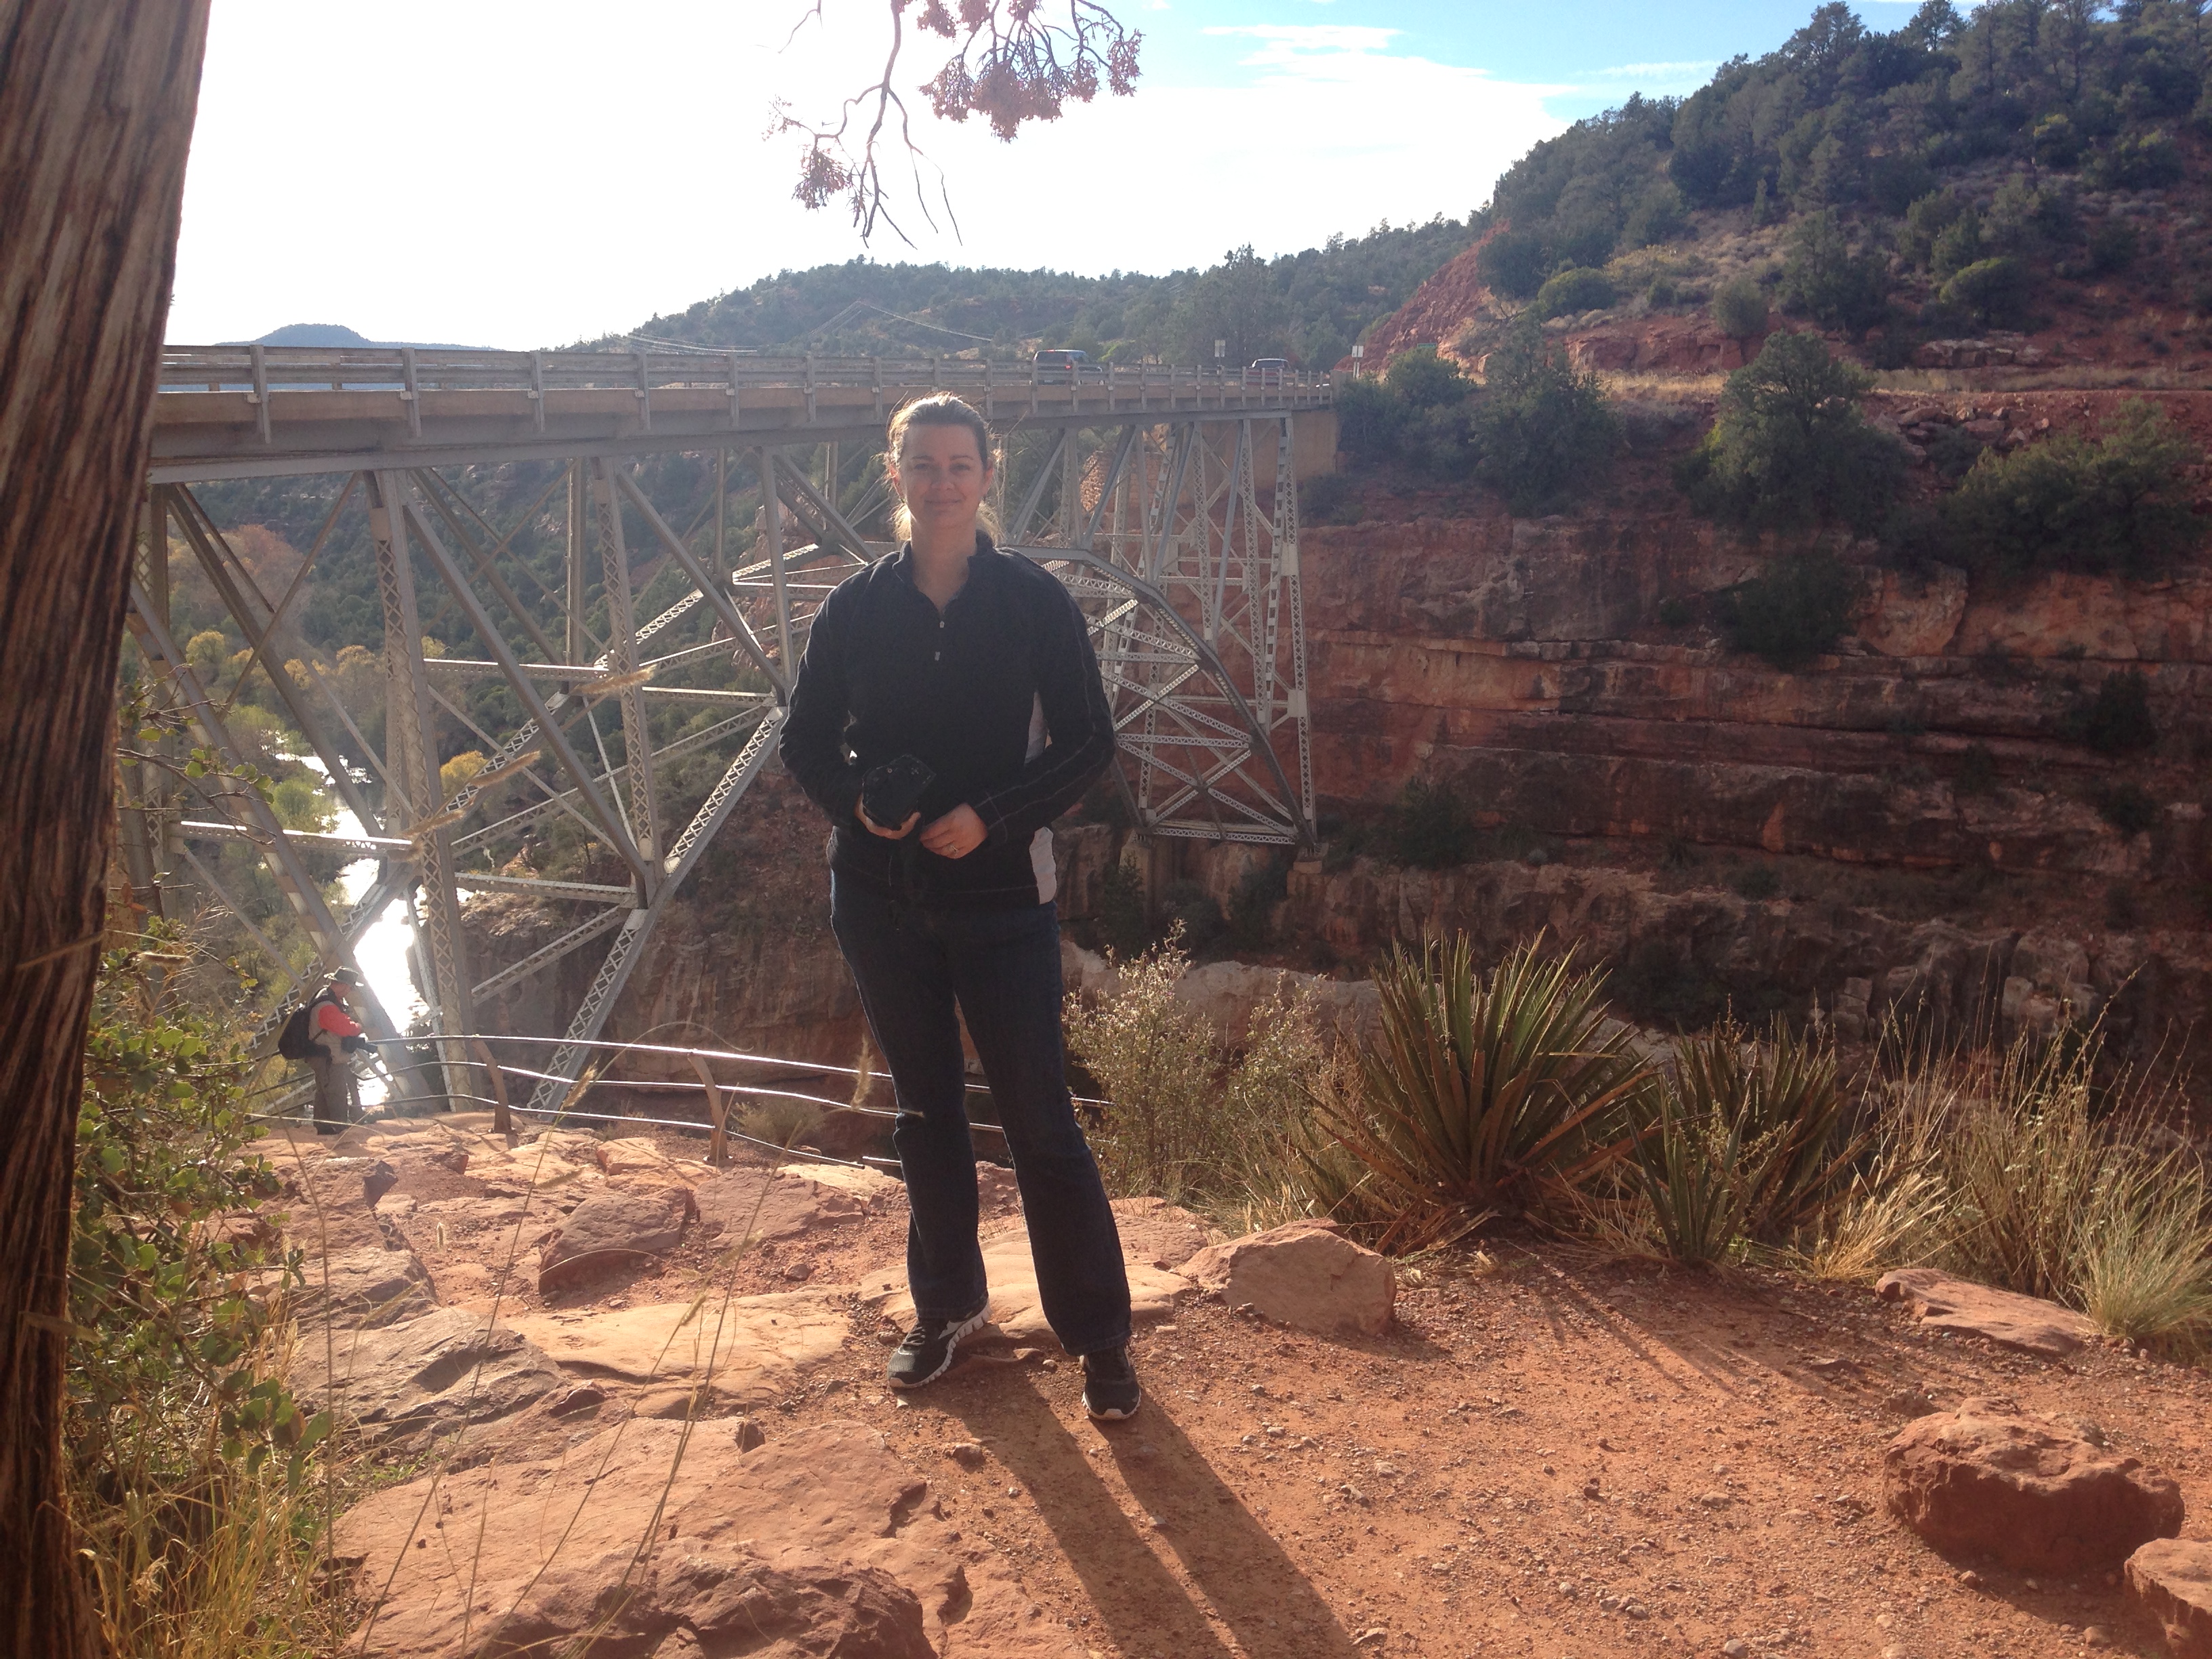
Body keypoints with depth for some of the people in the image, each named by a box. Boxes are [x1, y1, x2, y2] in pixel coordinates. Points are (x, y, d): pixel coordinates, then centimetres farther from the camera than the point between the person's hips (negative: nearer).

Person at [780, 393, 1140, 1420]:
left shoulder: (1034, 602, -5)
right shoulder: (856, 606, 1)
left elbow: (1089, 743, -4)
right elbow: (806, 742, 8)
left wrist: (992, 817, -17)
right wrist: (856, 800, -13)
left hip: (999, 899, -3)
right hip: (879, 899, 3)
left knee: (1038, 1118, 1)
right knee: (925, 1111, 16)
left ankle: (1099, 1336, 15)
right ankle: (947, 1305, 34)